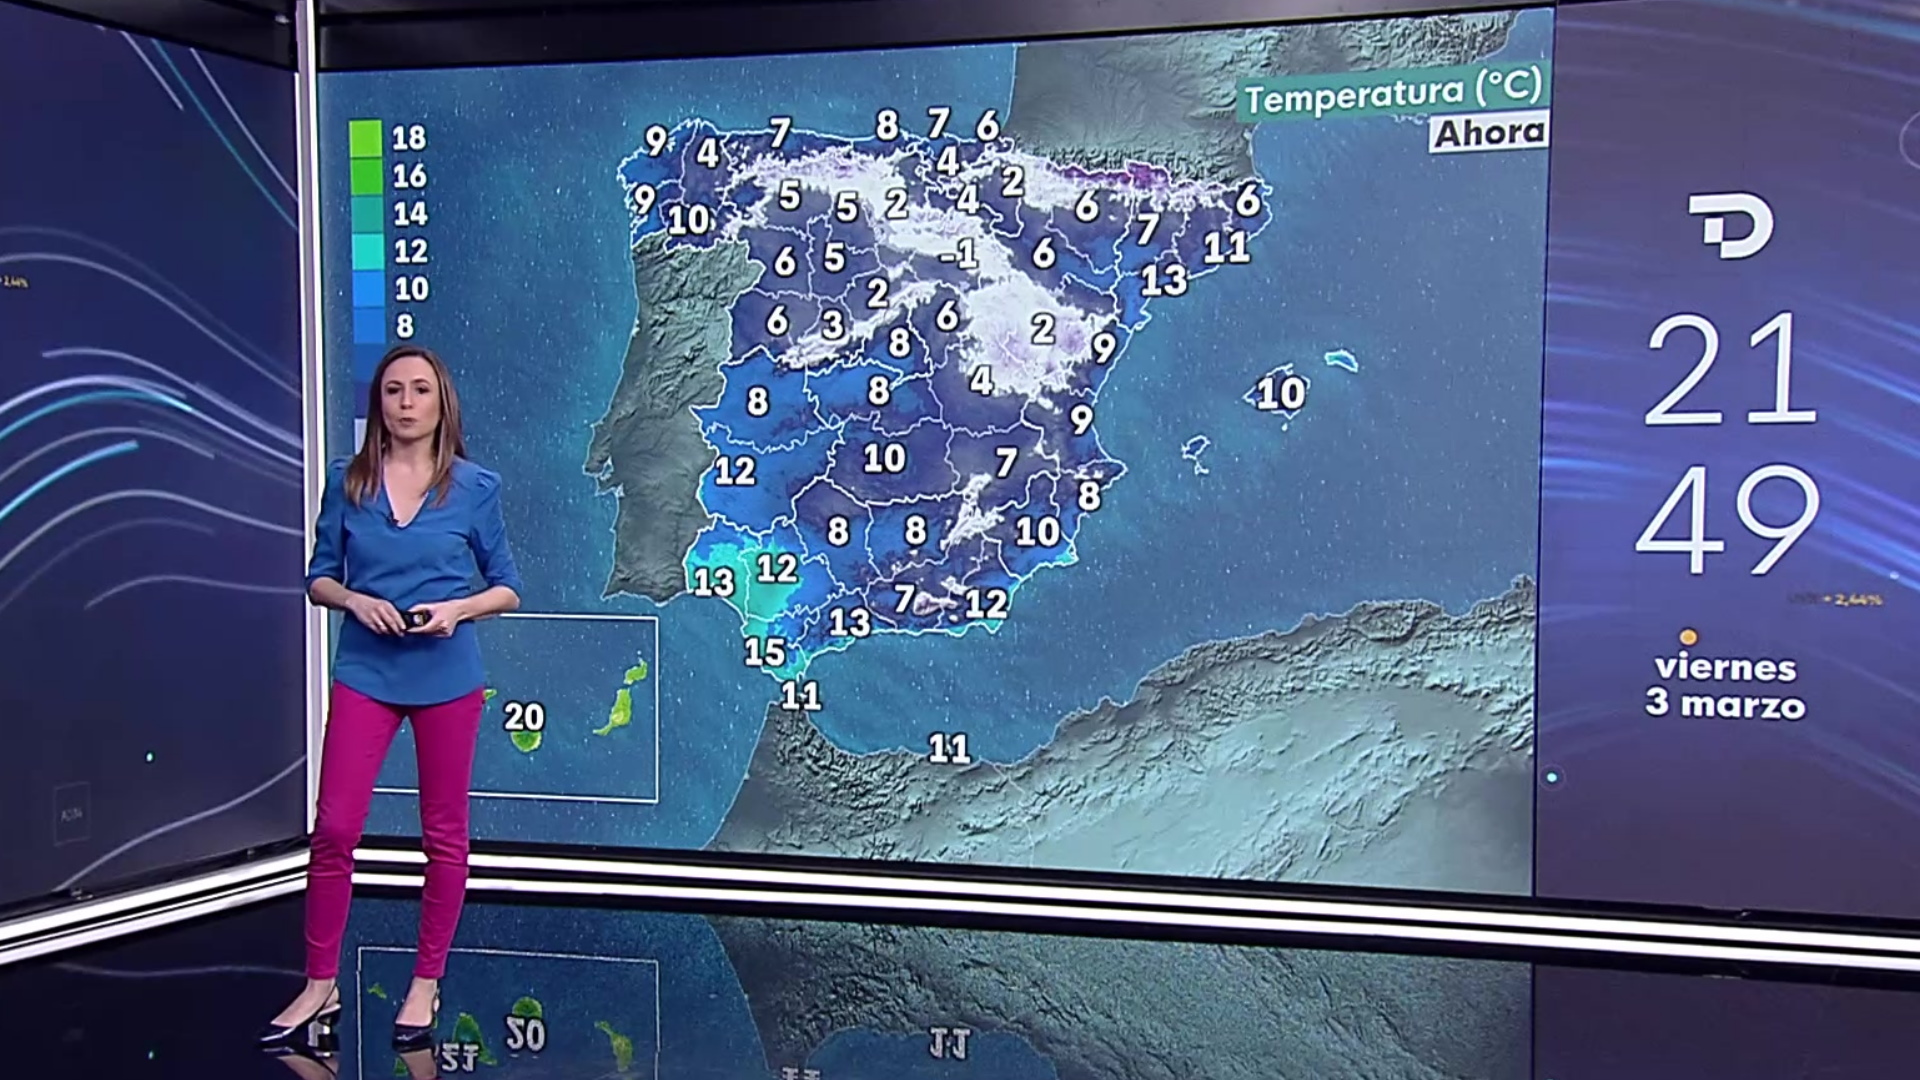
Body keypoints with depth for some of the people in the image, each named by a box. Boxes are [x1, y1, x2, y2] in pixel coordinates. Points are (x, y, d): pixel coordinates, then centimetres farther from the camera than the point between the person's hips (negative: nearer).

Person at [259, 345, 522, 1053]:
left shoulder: (474, 487, 0)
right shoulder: (347, 482, 4)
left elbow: (507, 587, 5)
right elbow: (318, 578, 9)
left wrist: (458, 608, -14)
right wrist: (355, 599, -12)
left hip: (447, 674, -1)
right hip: (365, 671, 1)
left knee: (444, 833, 7)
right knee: (334, 828, -3)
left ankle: (425, 985, 21)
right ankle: (320, 986, 12)